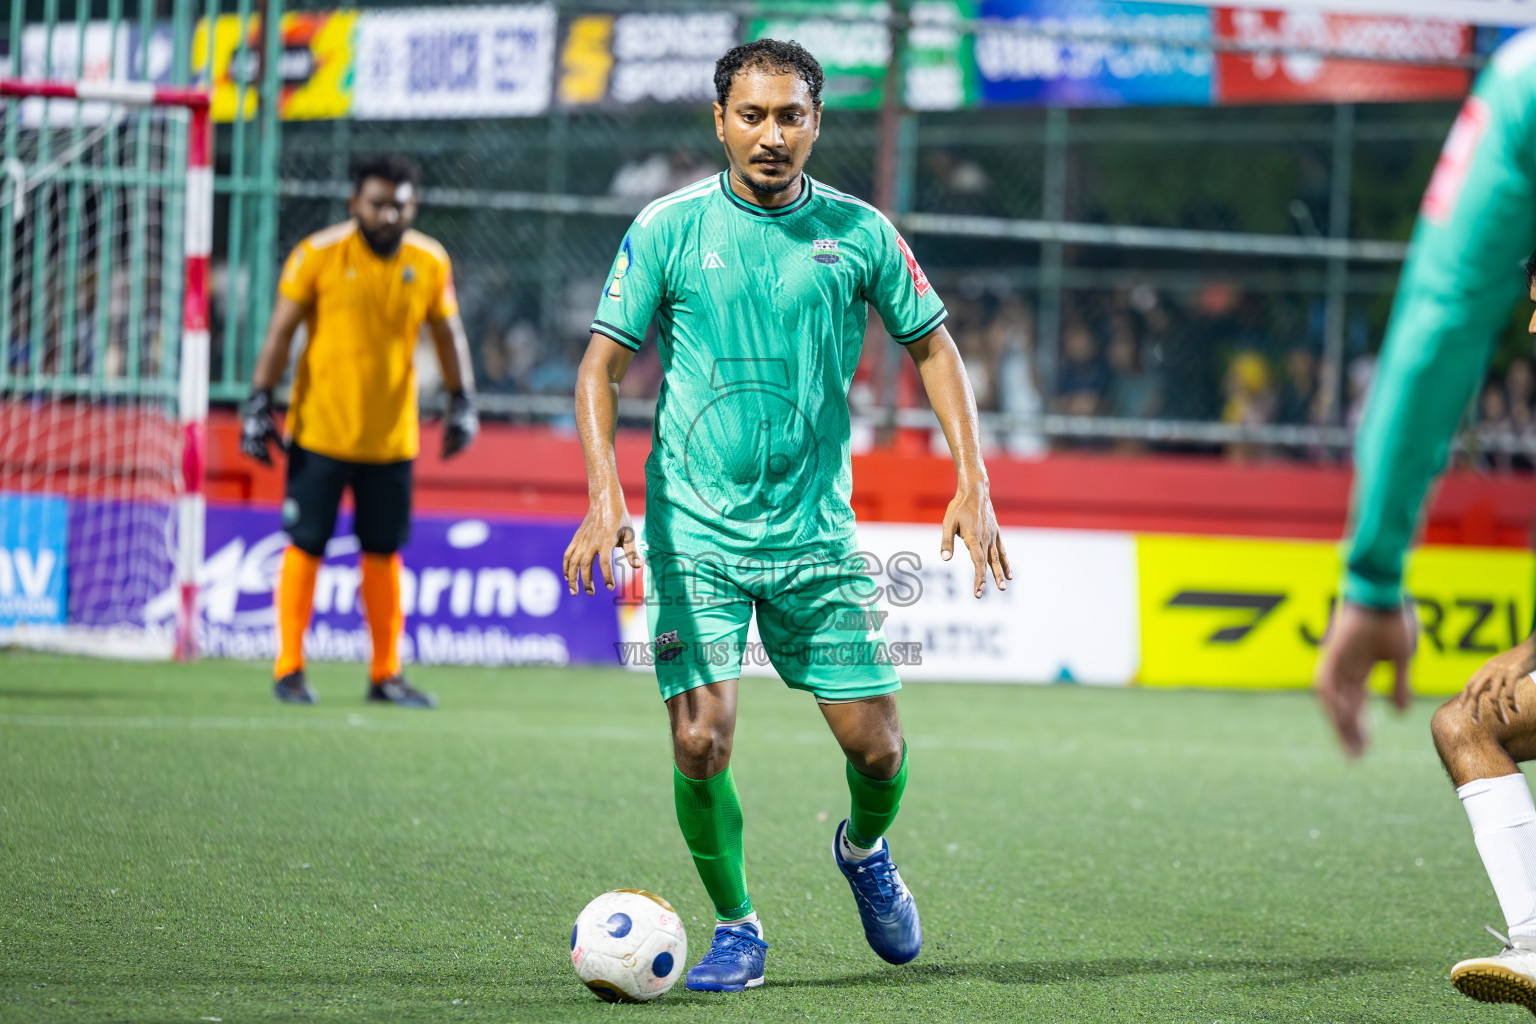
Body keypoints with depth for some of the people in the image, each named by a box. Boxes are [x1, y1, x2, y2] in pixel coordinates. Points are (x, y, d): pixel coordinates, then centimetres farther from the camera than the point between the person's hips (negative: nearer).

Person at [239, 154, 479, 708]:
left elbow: (448, 334, 13)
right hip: (320, 429, -3)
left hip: (392, 435, 3)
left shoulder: (430, 263, 2)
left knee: (384, 553, 8)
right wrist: (259, 403, -8)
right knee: (305, 546, -1)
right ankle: (289, 668, 7)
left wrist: (462, 403, 6)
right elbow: (280, 331, -4)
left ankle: (385, 673, 16)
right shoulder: (318, 254, -8)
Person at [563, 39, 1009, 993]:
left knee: (876, 745, 1)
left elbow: (932, 345, 11)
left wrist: (973, 484, 1)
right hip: (693, 529, -2)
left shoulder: (858, 232, 1)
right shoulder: (668, 229, -4)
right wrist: (606, 496, -17)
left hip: (816, 529, 2)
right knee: (703, 743, -12)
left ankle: (865, 849, 36)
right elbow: (603, 367, -2)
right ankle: (736, 929, 11)